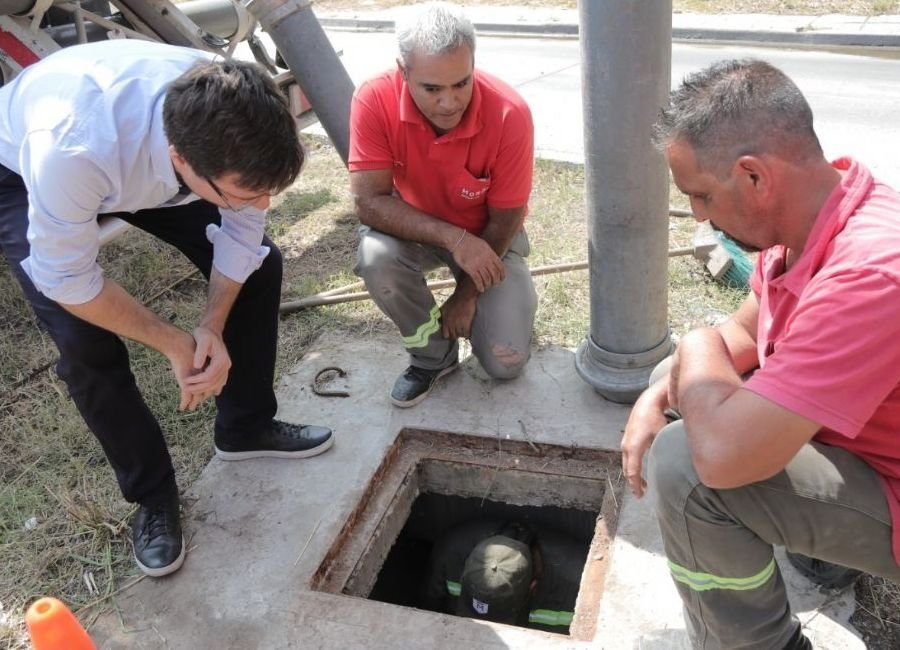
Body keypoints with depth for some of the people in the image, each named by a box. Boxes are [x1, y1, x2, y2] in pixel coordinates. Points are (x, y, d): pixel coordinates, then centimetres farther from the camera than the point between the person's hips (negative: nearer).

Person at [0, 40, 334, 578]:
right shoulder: (72, 147, -47)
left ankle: (247, 427, 15)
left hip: (144, 159, 4)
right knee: (86, 341, -19)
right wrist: (177, 343, -22)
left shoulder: (234, 127, -34)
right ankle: (153, 494, 7)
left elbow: (243, 230, -15)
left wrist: (213, 326, -23)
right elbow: (68, 282, -30)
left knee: (259, 262, -6)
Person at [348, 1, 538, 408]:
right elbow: (369, 201, -27)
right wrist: (453, 239, -36)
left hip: (489, 236, -1)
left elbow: (504, 222, -19)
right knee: (375, 257, -34)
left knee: (505, 363, -13)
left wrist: (466, 294, -13)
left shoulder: (509, 115, -30)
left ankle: (513, 298, 24)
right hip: (412, 226, 2)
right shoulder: (374, 101, -27)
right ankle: (433, 356, -5)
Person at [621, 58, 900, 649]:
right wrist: (659, 395, -9)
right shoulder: (806, 213, -8)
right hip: (849, 434, 9)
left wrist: (696, 352, -20)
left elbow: (723, 453, -41)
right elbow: (743, 331, 7)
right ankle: (822, 531, 19)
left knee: (682, 464, -26)